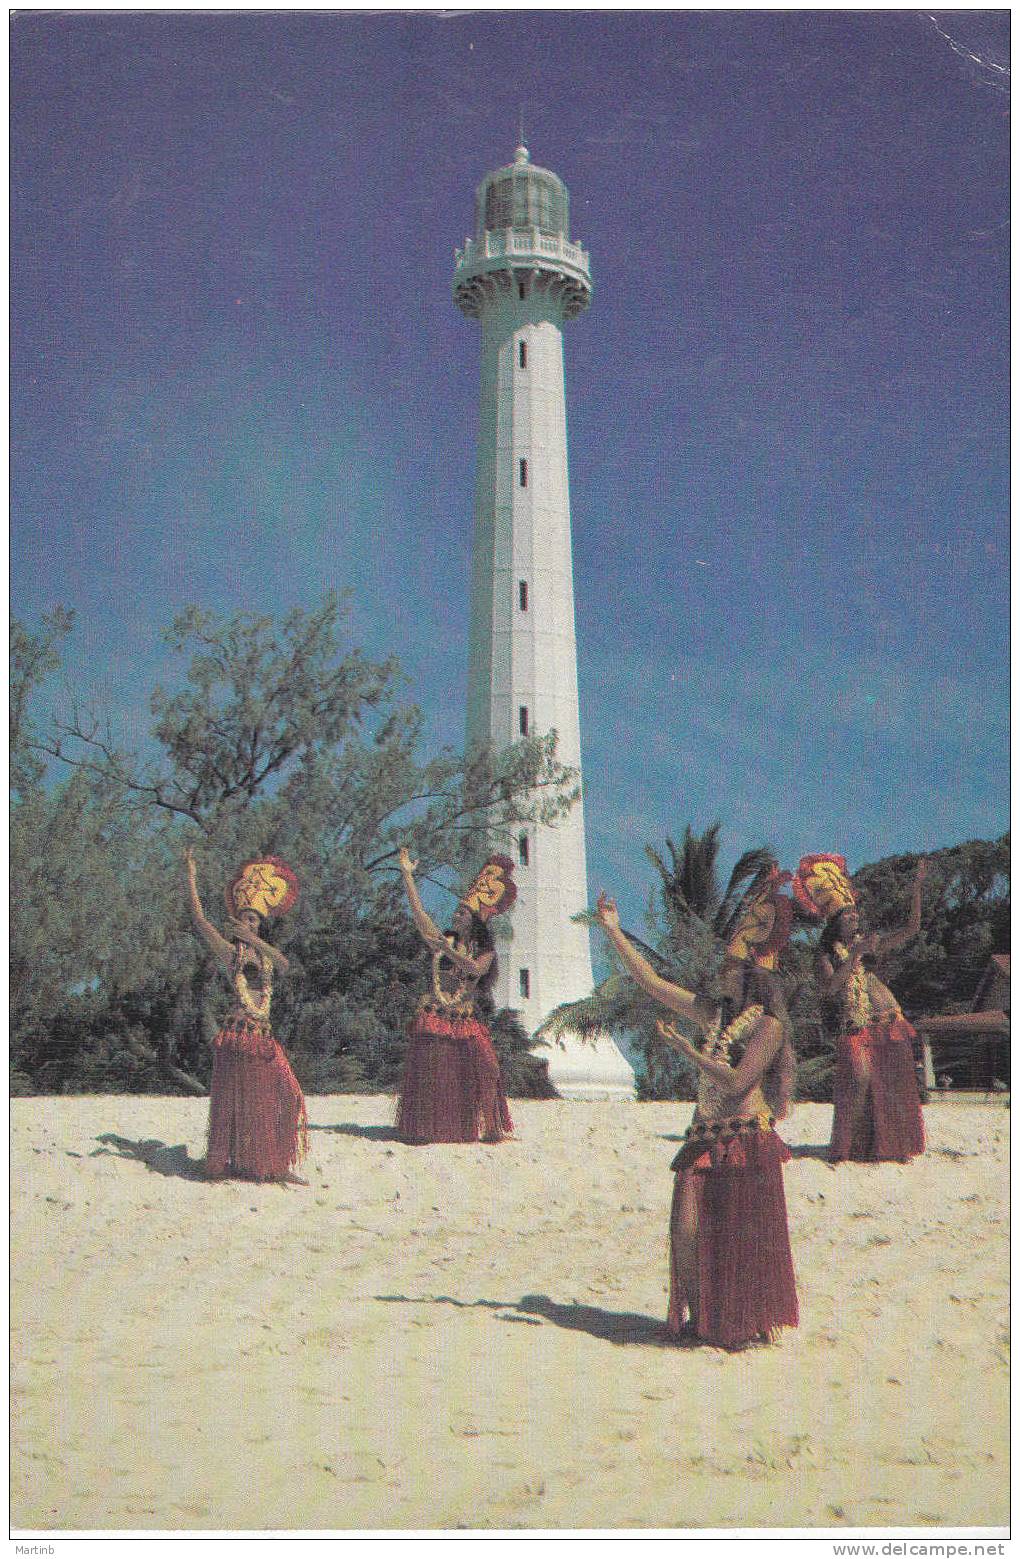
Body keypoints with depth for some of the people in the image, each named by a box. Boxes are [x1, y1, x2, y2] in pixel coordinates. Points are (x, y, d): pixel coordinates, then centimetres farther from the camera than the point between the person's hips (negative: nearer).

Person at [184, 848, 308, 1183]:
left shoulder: (265, 951, 16)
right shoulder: (228, 950, 0)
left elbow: (284, 964, -7)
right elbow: (198, 918, -10)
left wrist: (254, 939, -19)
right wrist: (190, 875, -10)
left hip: (263, 1036, 6)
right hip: (239, 1032, -6)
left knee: (278, 1097, 6)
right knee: (240, 1098, -1)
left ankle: (275, 1166, 13)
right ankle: (235, 1162, 10)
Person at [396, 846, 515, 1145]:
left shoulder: (485, 951, 6)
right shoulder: (441, 940, 6)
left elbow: (474, 969, -16)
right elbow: (418, 912, -3)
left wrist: (449, 950, -24)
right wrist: (407, 875, -7)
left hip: (466, 1021, 0)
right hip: (434, 1018, 0)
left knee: (477, 1073, -5)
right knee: (431, 1072, -5)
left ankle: (483, 1127, 5)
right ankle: (425, 1129, 1)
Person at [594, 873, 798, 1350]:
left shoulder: (768, 1025, -7)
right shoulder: (714, 1013, 12)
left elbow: (736, 1082, -16)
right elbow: (652, 982, 13)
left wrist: (686, 1049, -13)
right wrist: (615, 933, 12)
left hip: (747, 1140, -6)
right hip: (705, 1138, 6)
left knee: (742, 1240, 0)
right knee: (686, 1231, -1)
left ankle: (748, 1326, 16)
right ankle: (697, 1320, 12)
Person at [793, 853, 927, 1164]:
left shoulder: (869, 943, 10)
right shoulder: (826, 954, 1)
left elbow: (911, 929, 3)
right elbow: (829, 988, -16)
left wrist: (917, 888, -5)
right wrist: (855, 955, -19)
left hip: (887, 1022, 4)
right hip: (853, 1027, -4)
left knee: (895, 1082, 1)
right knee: (860, 1079, -21)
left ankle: (894, 1144, 17)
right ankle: (848, 1146, -6)